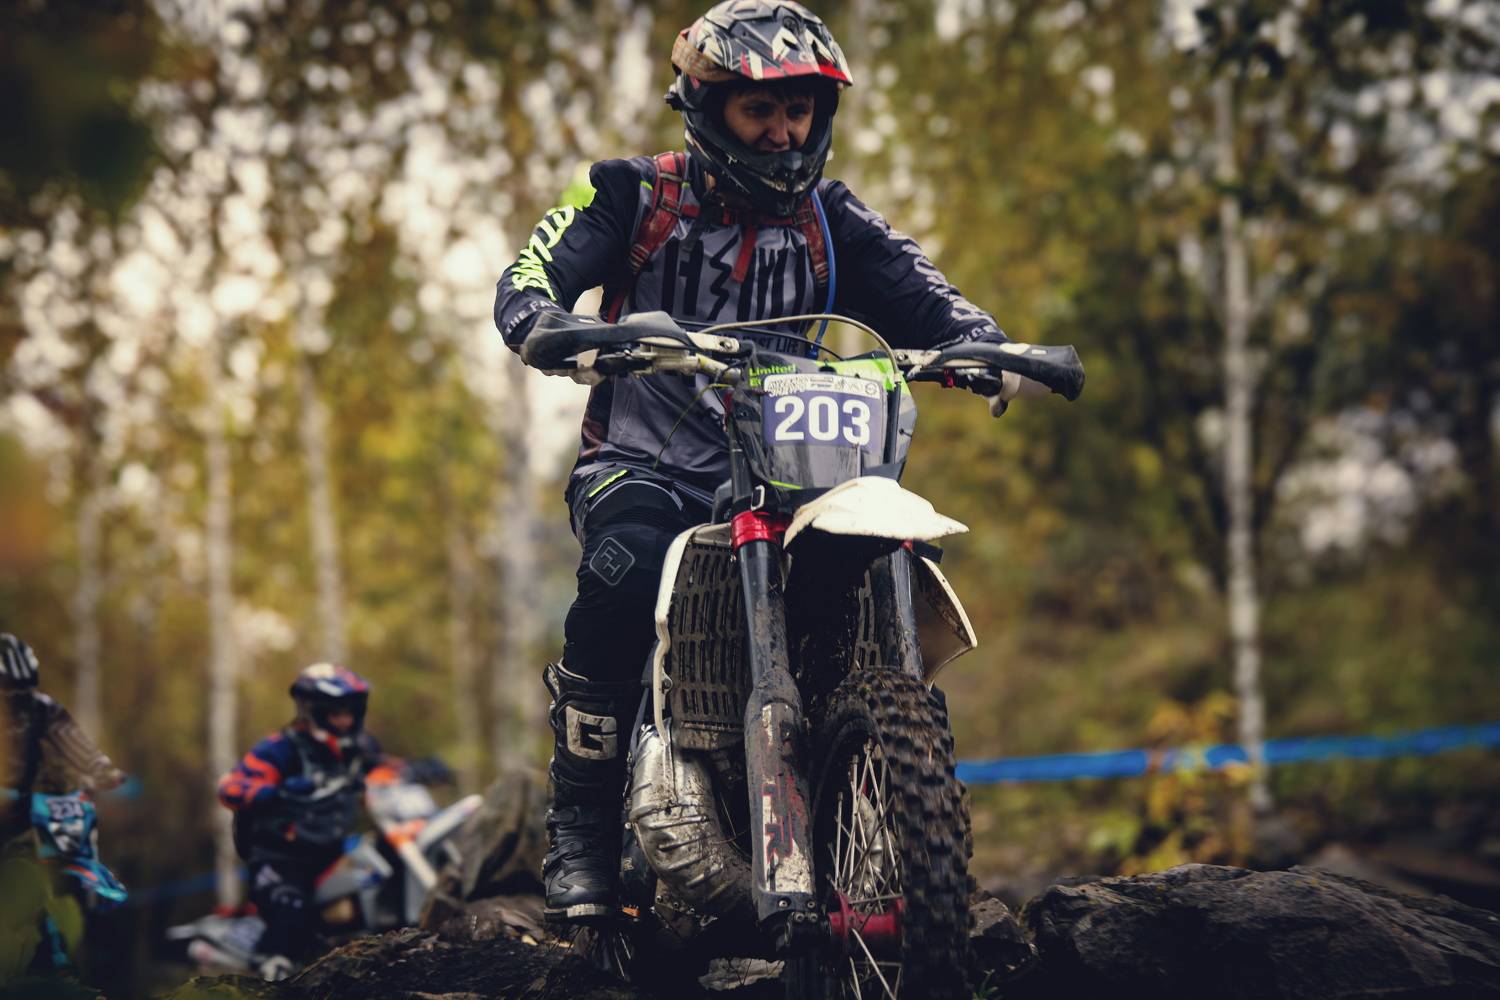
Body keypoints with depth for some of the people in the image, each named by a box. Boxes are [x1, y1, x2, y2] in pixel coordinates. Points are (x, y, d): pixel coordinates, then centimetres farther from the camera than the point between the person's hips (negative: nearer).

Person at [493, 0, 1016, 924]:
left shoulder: (831, 225, 11)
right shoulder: (638, 197, 3)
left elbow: (921, 300, 0)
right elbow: (533, 276, -10)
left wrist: (987, 345, -23)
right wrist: (551, 331, -34)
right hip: (645, 464, -3)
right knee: (626, 574, -35)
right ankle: (581, 826, -23)